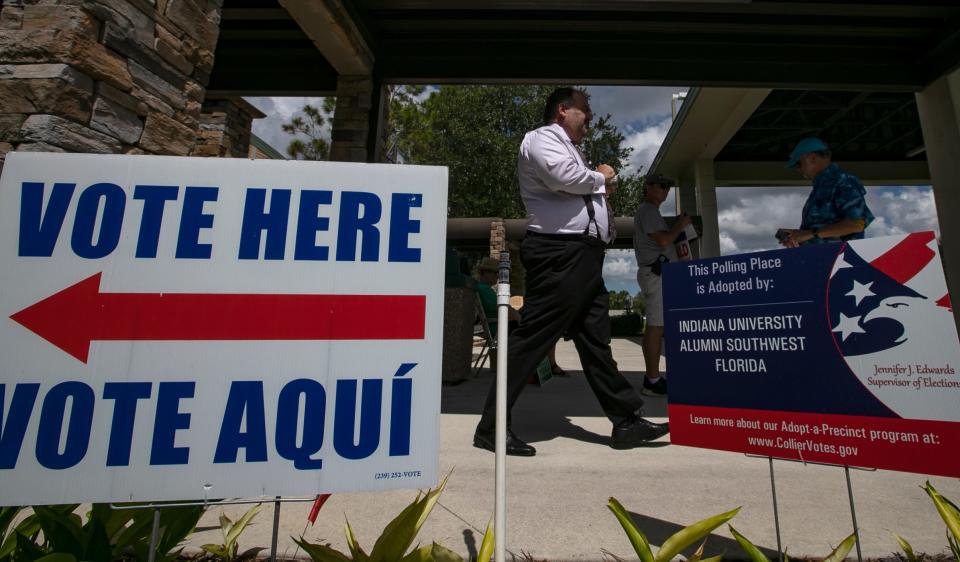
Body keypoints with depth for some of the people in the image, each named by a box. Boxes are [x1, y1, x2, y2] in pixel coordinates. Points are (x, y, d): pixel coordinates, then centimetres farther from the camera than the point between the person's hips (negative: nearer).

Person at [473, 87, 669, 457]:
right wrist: (600, 177, -1)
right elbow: (564, 177, -20)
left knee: (596, 340, 10)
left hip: (583, 255, 10)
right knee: (532, 339, -10)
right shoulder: (541, 138, 1)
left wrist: (603, 188, 12)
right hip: (559, 252, -10)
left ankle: (626, 421, 19)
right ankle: (491, 427, 0)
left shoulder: (569, 149, 30)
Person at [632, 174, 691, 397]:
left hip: (658, 273, 11)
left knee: (655, 326, 7)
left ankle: (653, 377, 11)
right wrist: (680, 226, -1)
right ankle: (652, 381, -13)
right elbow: (663, 240, -15)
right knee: (655, 326, -13)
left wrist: (677, 226, 16)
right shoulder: (647, 210, -5)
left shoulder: (651, 211, 27)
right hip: (656, 273, -11)